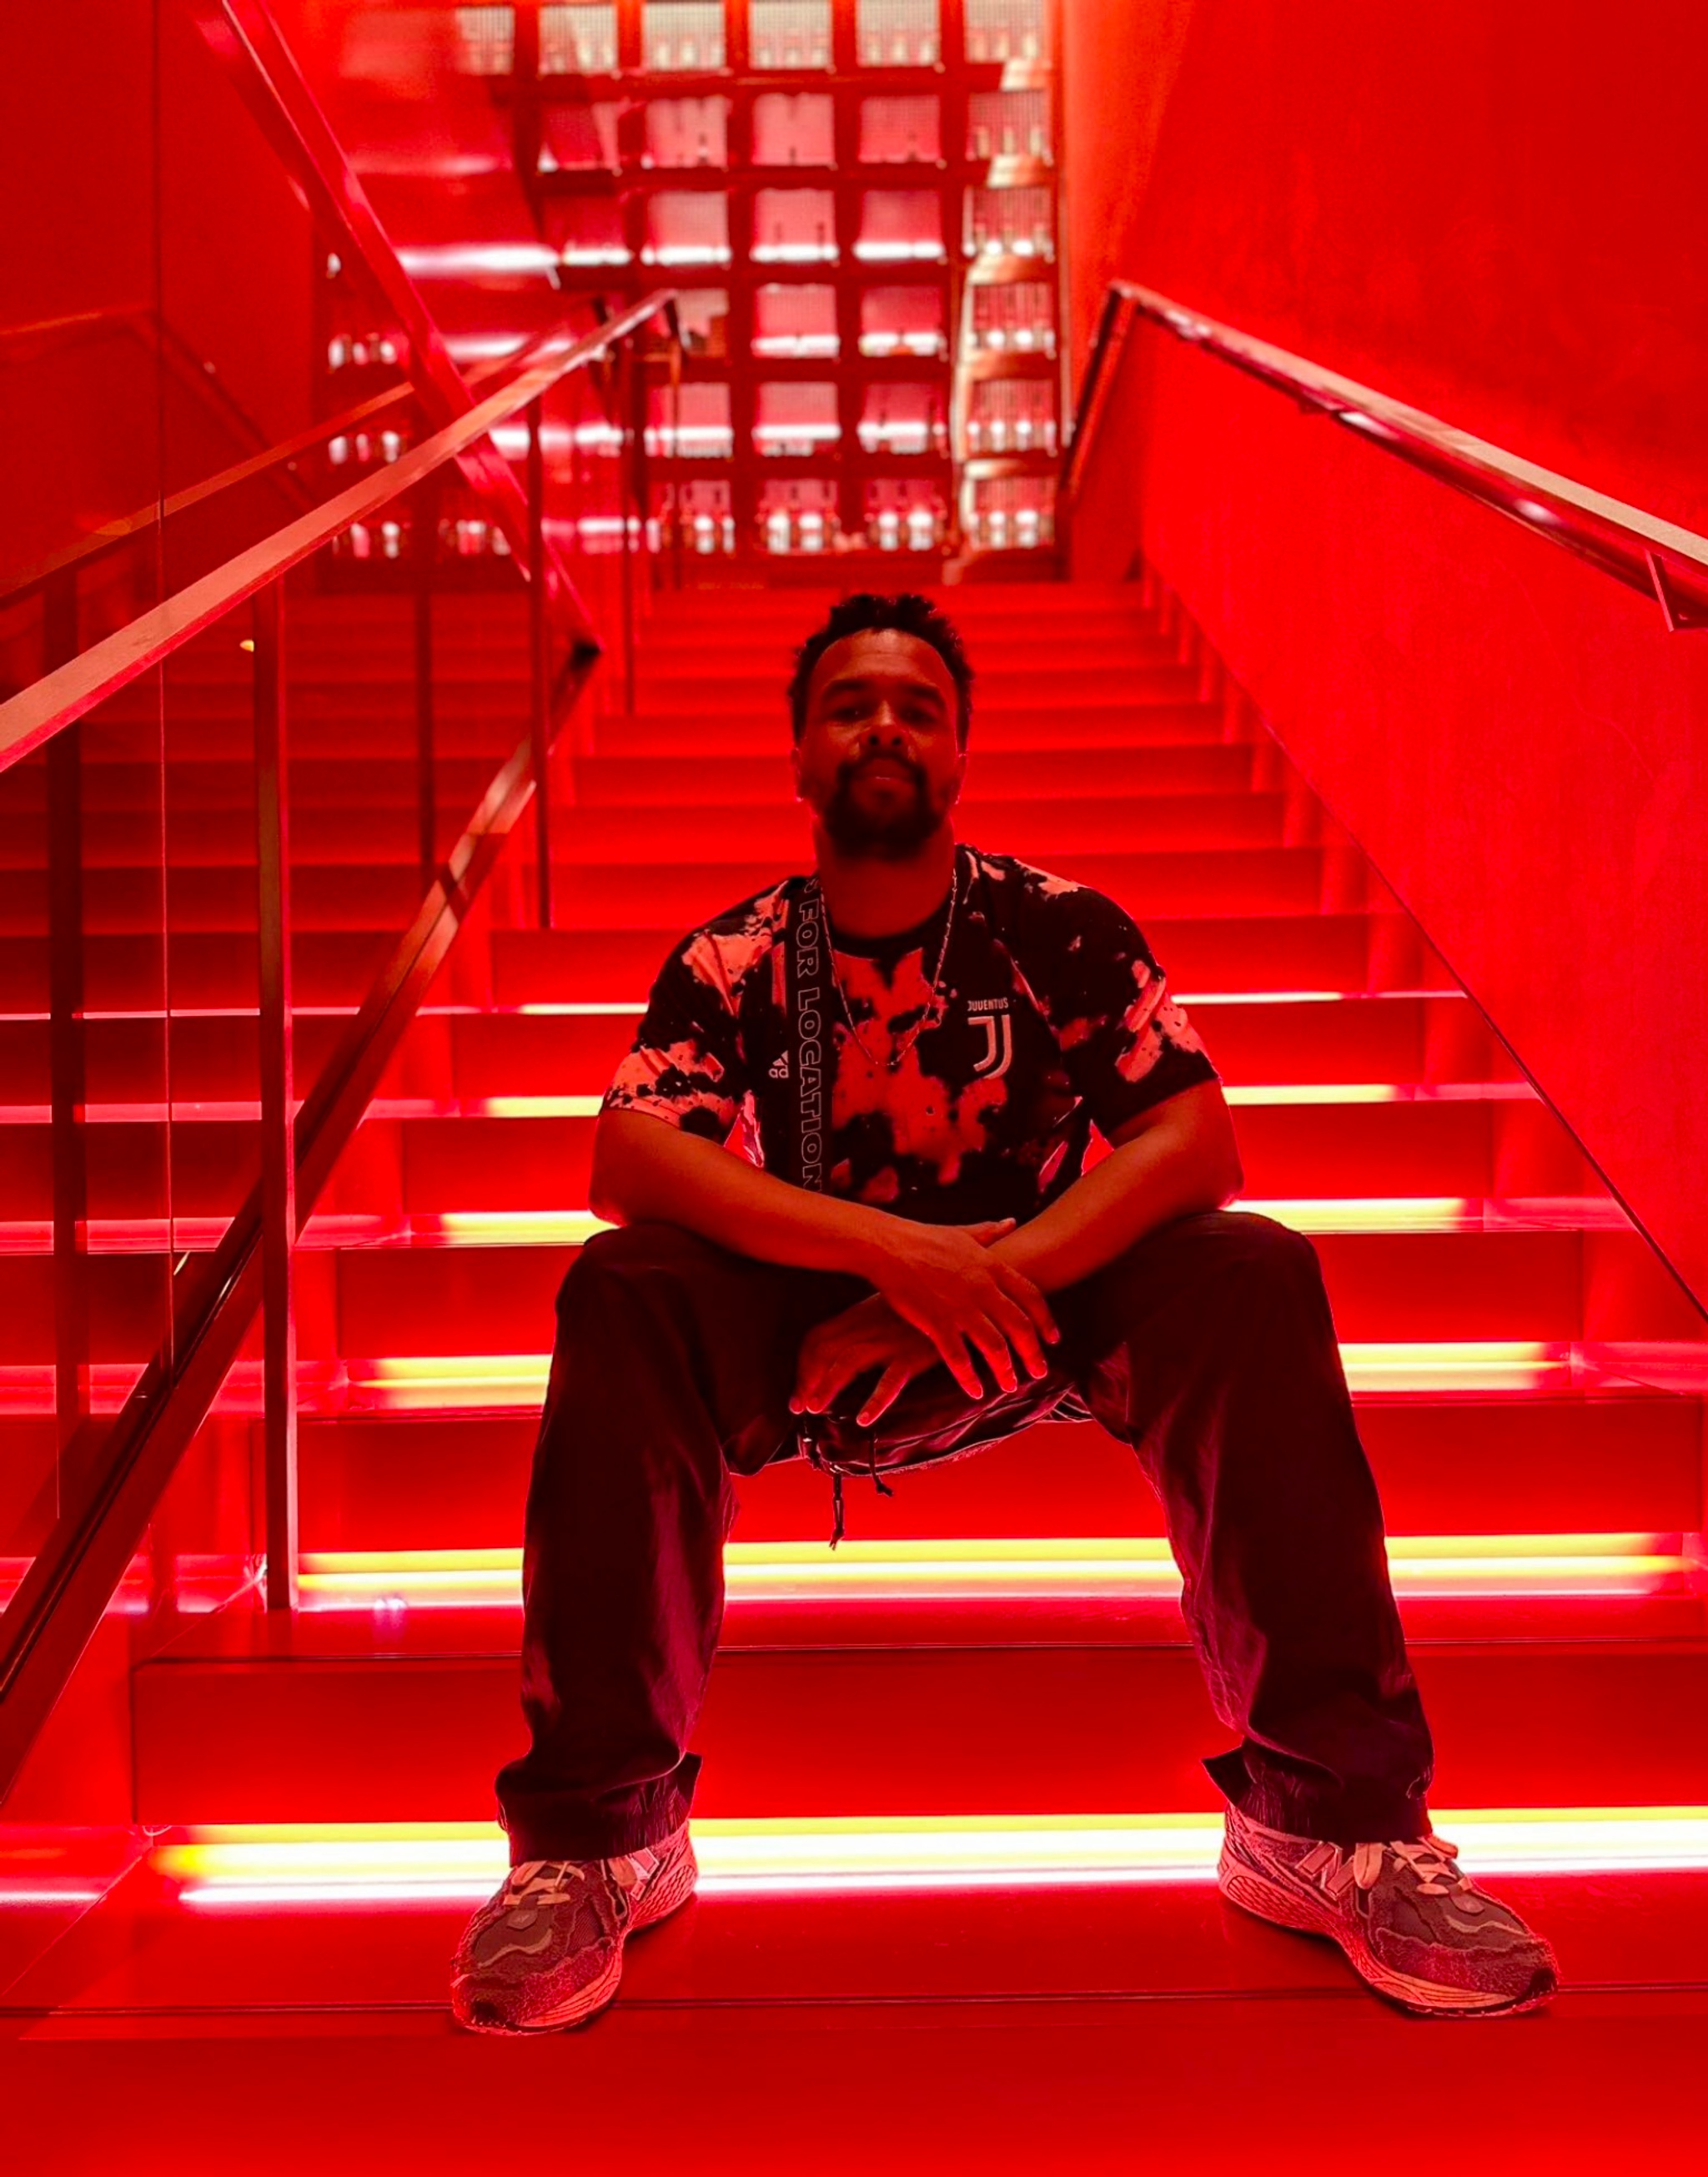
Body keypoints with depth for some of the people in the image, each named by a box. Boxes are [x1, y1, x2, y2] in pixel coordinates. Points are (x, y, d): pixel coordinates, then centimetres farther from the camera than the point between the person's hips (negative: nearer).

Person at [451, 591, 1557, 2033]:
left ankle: (1330, 1812, -16)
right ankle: (596, 1834, -18)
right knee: (622, 1301, -28)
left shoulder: (1062, 932, -4)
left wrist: (987, 1281, -28)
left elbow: (1197, 1139, -14)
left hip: (1038, 1315, 0)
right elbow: (629, 1159, -19)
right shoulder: (736, 962, -3)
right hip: (808, 1335, 0)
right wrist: (898, 1250, -33)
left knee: (1252, 1279, -25)